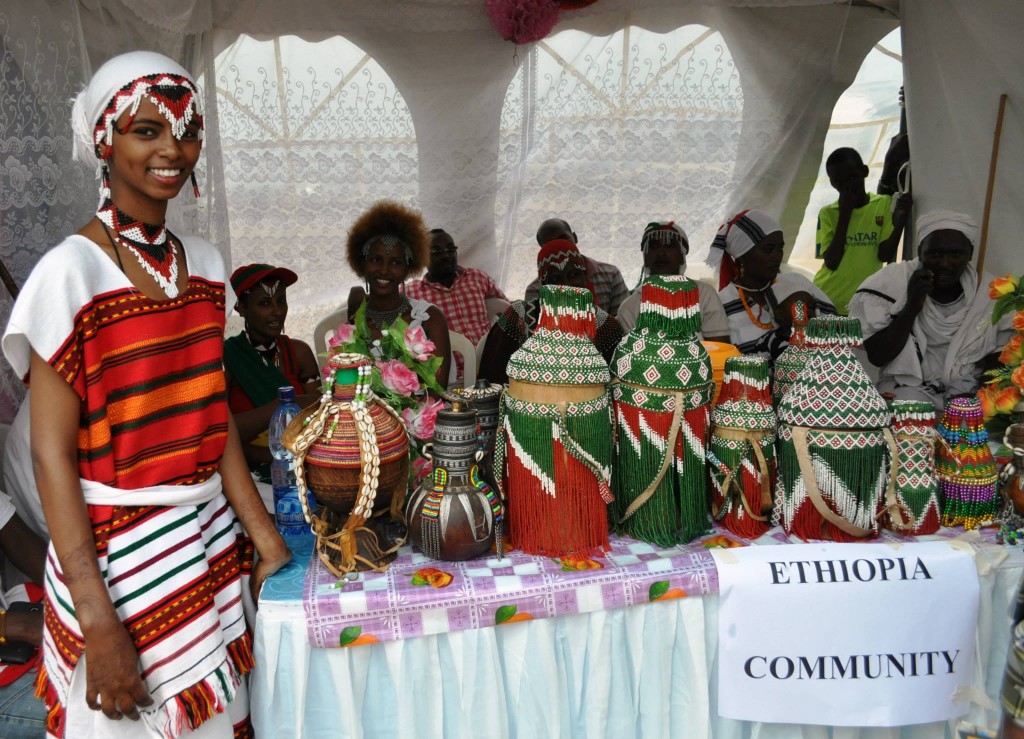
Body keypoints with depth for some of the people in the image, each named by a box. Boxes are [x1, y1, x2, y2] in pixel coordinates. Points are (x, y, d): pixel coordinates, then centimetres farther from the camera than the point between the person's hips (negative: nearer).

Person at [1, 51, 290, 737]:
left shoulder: (204, 262, 5)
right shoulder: (71, 272, -14)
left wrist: (268, 540, 4)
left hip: (212, 544, 6)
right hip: (117, 550, -5)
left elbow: (214, 417, 7)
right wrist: (97, 619, -20)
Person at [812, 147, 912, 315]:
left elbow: (884, 255, -6)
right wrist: (844, 215, -14)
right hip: (825, 301, 0)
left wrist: (901, 219, -19)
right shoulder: (828, 213, -1)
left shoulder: (884, 204, -1)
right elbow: (831, 262, -12)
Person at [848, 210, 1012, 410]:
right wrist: (911, 307, -22)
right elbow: (877, 357, -12)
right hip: (907, 388, -2)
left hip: (969, 393, 3)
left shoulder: (991, 293, -3)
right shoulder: (889, 285, -10)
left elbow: (999, 362, 5)